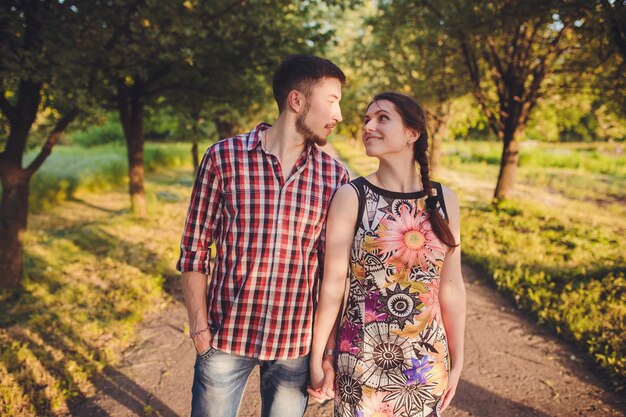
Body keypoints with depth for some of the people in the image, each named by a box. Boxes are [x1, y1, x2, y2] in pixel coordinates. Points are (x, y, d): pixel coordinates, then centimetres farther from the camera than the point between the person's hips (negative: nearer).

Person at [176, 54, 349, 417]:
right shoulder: (224, 157, -7)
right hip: (226, 336, -1)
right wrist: (199, 323, -5)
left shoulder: (335, 176, -2)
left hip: (297, 343, 2)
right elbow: (195, 248, -2)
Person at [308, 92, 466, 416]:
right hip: (362, 361, -2)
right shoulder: (351, 197, -10)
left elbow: (451, 287, 3)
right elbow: (332, 284, -9)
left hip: (427, 362, 3)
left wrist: (457, 362, 8)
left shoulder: (444, 200, -1)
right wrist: (318, 359, -4)